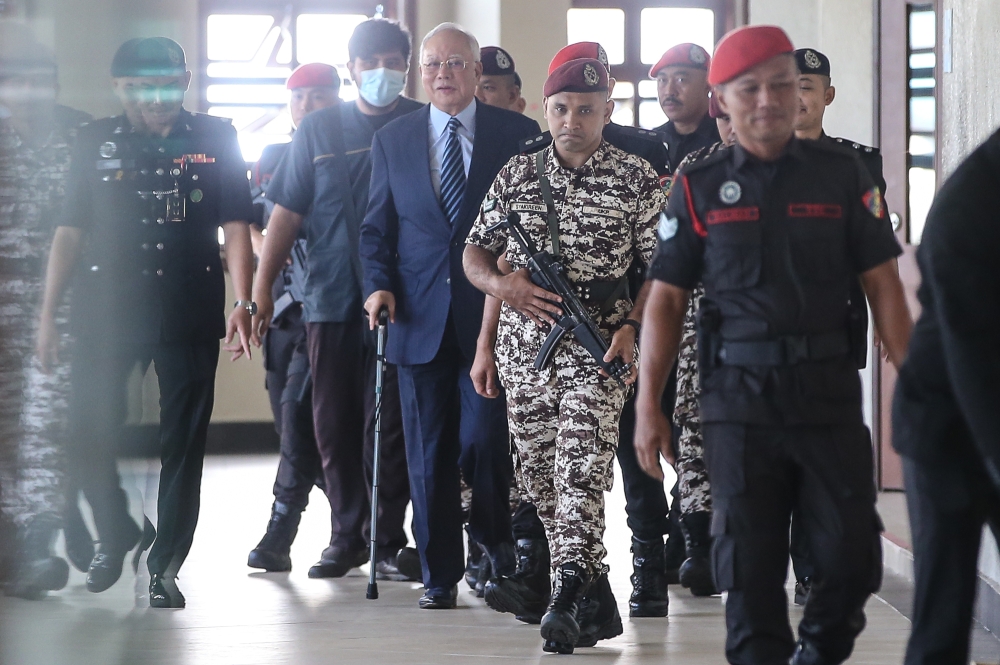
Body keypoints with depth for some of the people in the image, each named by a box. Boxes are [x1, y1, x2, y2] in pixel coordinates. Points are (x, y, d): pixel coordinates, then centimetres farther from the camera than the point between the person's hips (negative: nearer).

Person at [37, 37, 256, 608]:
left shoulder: (214, 139, 4)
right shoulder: (97, 143, 7)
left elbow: (237, 227, 1)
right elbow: (70, 232, 9)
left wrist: (243, 304, -10)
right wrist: (49, 315, 4)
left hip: (189, 318, -1)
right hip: (106, 314, 1)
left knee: (183, 446, 2)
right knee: (88, 440, -2)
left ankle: (165, 566, 12)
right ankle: (117, 534, 24)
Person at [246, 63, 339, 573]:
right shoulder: (272, 159, 16)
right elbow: (250, 224, 22)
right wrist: (264, 249, 2)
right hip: (282, 301, 7)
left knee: (299, 409, -15)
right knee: (288, 412, 8)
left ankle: (280, 535, -13)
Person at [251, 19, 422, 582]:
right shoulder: (320, 129, 9)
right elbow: (287, 214, 8)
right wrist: (262, 288, 3)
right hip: (332, 297, 3)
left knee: (389, 423, -2)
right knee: (334, 423, 6)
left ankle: (388, 537, 6)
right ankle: (348, 534, 16)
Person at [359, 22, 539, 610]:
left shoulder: (518, 135, 4)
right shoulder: (392, 141, 10)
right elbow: (378, 226, 13)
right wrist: (379, 284, -3)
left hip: (492, 313, -2)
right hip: (421, 315, 2)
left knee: (484, 442, -8)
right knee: (429, 451, 4)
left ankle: (496, 539, 20)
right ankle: (440, 573, 13)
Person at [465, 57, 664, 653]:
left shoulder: (637, 179, 1)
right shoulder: (517, 176, 10)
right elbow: (476, 252, 15)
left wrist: (632, 325, -15)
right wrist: (503, 285, -6)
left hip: (600, 345, -4)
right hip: (525, 346, 5)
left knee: (581, 467, -18)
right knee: (542, 475, 6)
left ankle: (567, 597, -26)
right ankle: (597, 594, 15)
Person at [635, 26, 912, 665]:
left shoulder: (842, 175, 4)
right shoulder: (699, 188, 4)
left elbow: (883, 284, 4)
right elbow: (666, 300, 4)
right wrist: (648, 406, -2)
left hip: (830, 395, 0)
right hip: (739, 399, 0)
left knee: (853, 556, 0)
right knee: (749, 566, 2)